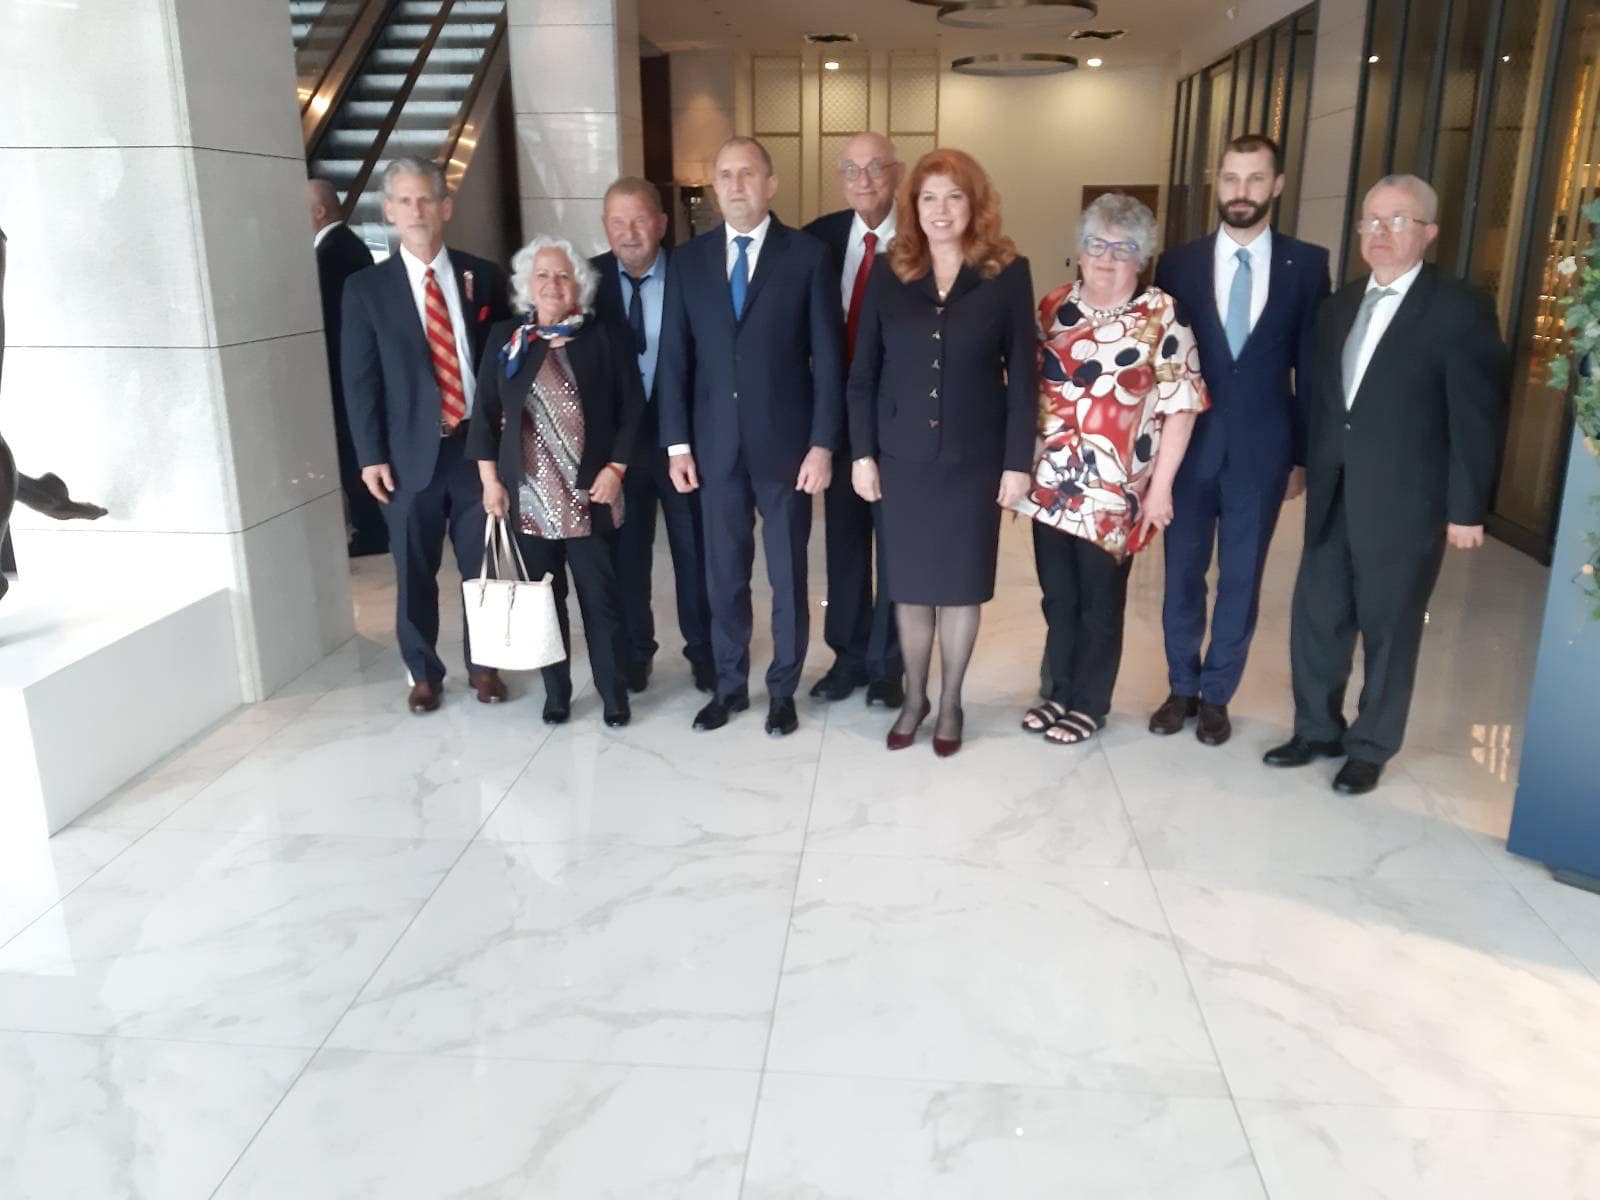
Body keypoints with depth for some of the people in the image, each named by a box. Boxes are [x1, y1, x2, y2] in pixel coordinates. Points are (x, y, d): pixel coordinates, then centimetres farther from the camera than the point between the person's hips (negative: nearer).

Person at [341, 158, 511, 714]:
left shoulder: (484, 277, 5)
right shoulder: (367, 287, 2)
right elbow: (359, 379, 0)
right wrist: (371, 456, -6)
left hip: (478, 444, 1)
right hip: (411, 452, -1)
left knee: (484, 566, 9)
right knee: (414, 572, 8)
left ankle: (482, 664, 26)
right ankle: (423, 672, 24)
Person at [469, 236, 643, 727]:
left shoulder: (605, 338, 3)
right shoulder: (505, 338, 8)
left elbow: (632, 409, 1)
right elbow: (486, 414, 8)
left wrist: (615, 468, -8)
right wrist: (490, 479, 1)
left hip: (588, 496, -2)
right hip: (527, 498, 2)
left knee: (600, 598, 2)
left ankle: (614, 695, 14)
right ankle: (556, 692, 21)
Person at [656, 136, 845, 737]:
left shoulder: (808, 254, -3)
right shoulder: (689, 259, 6)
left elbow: (828, 357, -5)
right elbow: (674, 357, 6)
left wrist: (823, 443, -10)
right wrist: (677, 443, 0)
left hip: (785, 443, -2)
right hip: (715, 444, 3)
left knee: (788, 575, 8)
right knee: (724, 574, 11)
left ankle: (783, 691, 24)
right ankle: (729, 685, 27)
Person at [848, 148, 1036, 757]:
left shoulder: (1008, 273, -4)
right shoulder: (888, 272, 0)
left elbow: (1022, 375, -3)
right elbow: (863, 371, 2)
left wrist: (1018, 461, -7)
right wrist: (862, 452, -3)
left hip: (973, 457, -1)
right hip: (903, 455, 2)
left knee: (961, 583, 9)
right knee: (909, 583, 11)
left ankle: (951, 702, 27)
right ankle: (914, 697, 29)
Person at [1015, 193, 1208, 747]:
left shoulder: (1161, 317, -7)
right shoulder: (1053, 308, 5)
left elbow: (1179, 408, -8)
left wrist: (1159, 487, -10)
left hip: (1113, 494, -4)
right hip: (1050, 486, 4)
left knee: (1100, 604, 9)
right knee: (1057, 597, 14)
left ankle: (1089, 705, 25)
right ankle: (1060, 693, 32)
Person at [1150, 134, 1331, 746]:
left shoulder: (1307, 264, 0)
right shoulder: (1178, 263, 1)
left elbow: (1313, 367, 2)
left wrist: (1304, 455, 0)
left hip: (1262, 450, 0)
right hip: (1189, 445, 1)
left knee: (1241, 579, 9)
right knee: (1182, 574, 10)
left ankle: (1216, 694, 25)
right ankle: (1182, 686, 27)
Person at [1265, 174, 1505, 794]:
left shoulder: (1460, 309, -7)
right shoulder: (1339, 305, 11)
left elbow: (1475, 417, -9)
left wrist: (1466, 508, -10)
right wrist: (1311, 470, 9)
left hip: (1404, 503, -5)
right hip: (1333, 497, 6)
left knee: (1389, 630, 6)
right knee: (1315, 618, 11)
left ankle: (1371, 748, 22)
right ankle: (1317, 730, 28)